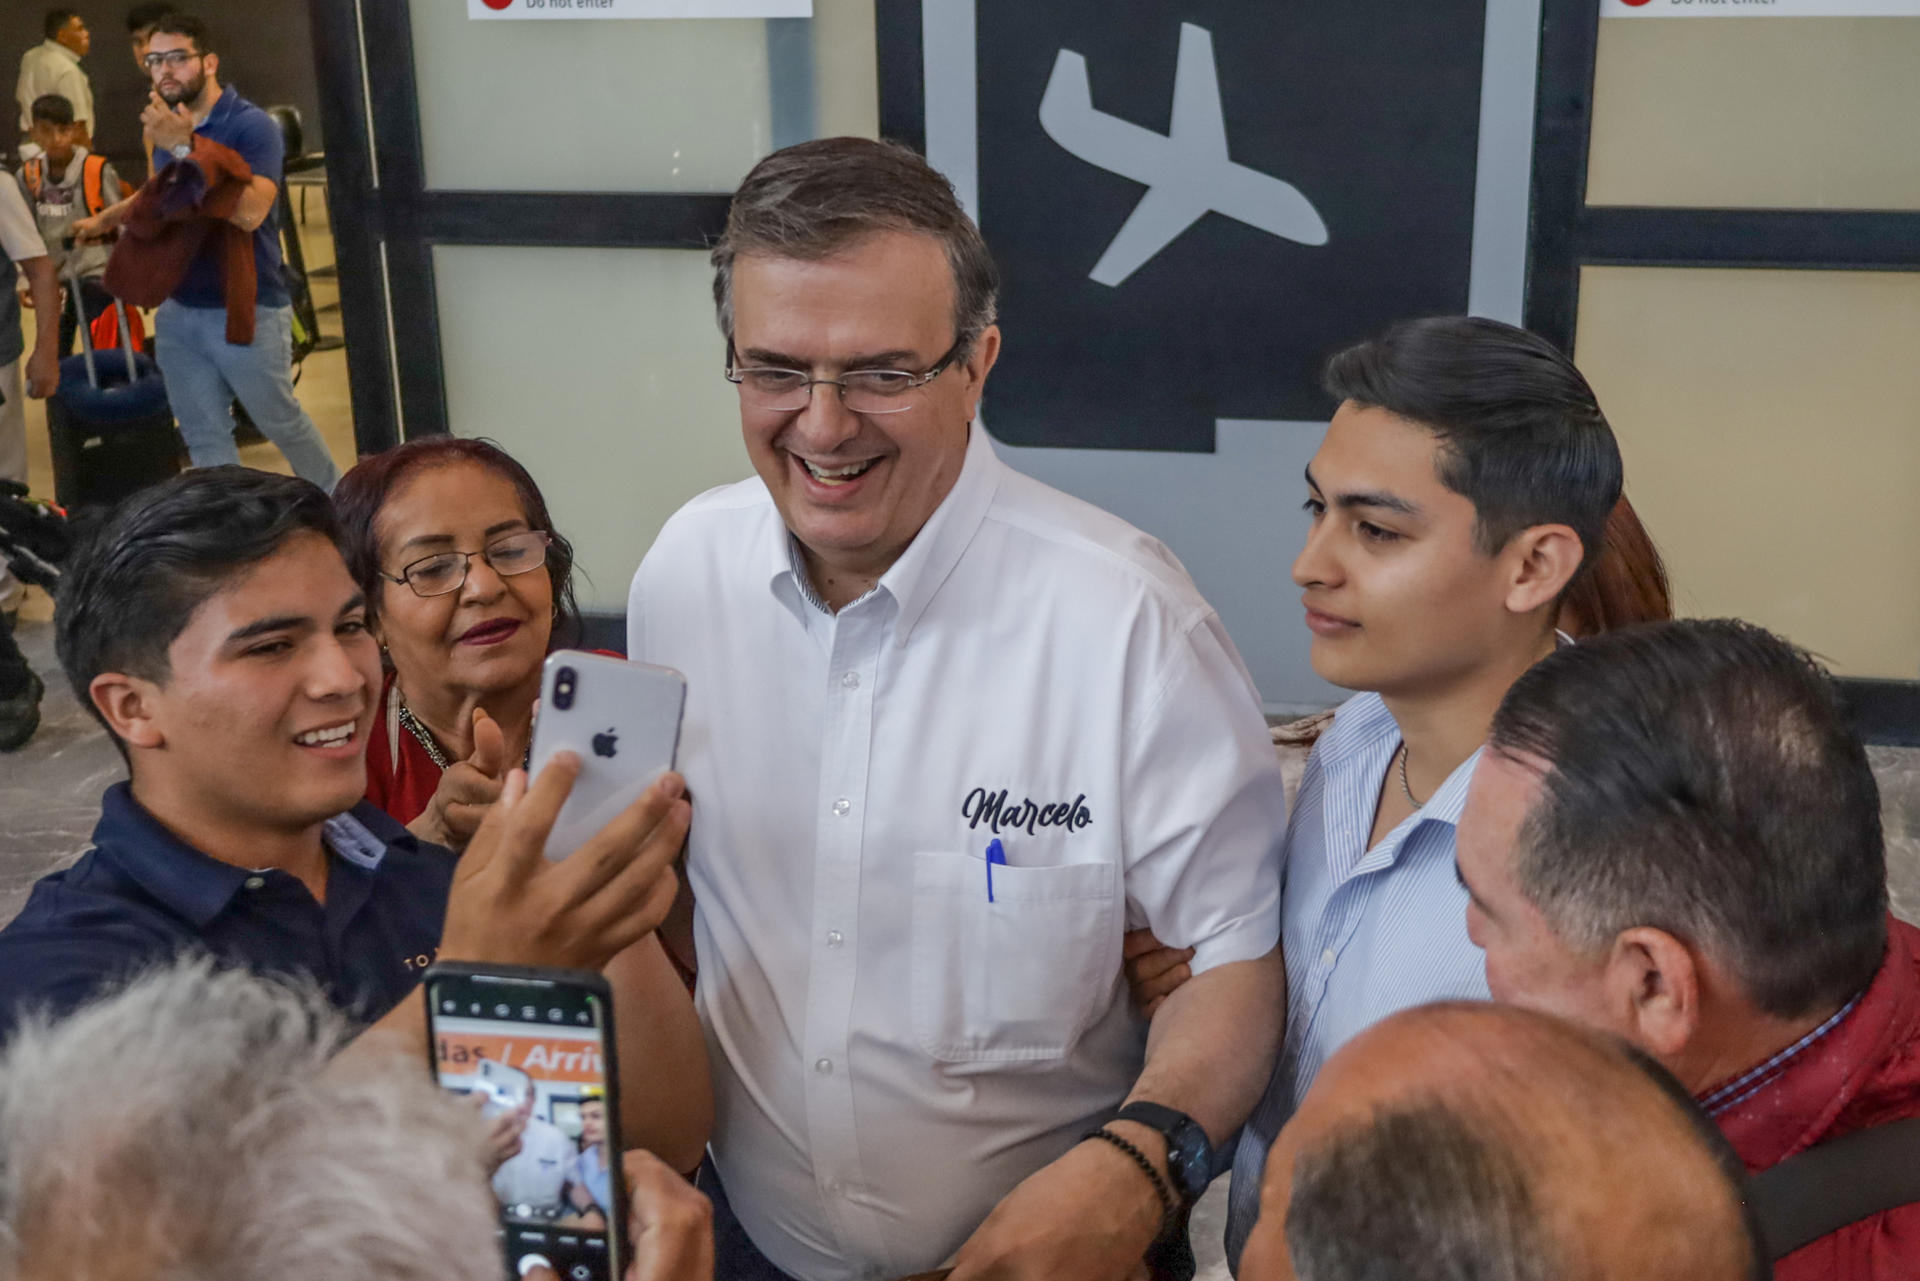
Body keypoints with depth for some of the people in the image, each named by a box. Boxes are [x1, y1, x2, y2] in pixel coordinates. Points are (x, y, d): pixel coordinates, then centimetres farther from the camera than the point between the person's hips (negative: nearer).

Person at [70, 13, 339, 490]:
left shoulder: (252, 126, -15)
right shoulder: (167, 128, 5)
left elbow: (249, 212, -31)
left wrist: (183, 148, -30)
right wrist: (106, 218, 21)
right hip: (178, 312, 6)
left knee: (282, 423, 10)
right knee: (205, 439, 9)